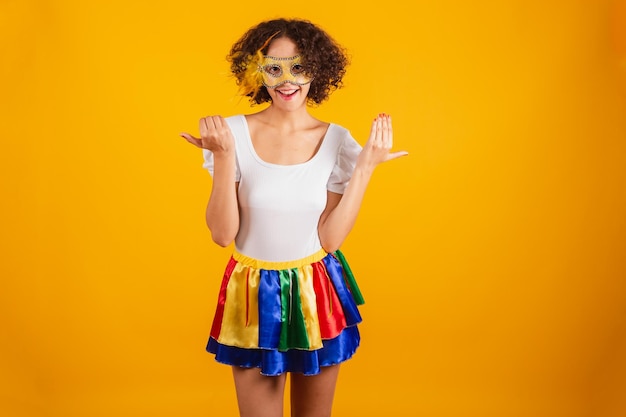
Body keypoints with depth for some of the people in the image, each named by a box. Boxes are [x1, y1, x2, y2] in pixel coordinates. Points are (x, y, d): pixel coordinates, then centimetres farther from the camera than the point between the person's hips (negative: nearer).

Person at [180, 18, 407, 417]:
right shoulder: (236, 132, -11)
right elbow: (222, 234, -13)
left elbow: (330, 239, -9)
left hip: (317, 291, 2)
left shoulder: (336, 139, -5)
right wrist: (223, 157, -22)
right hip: (255, 294, -1)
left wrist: (365, 168, -12)